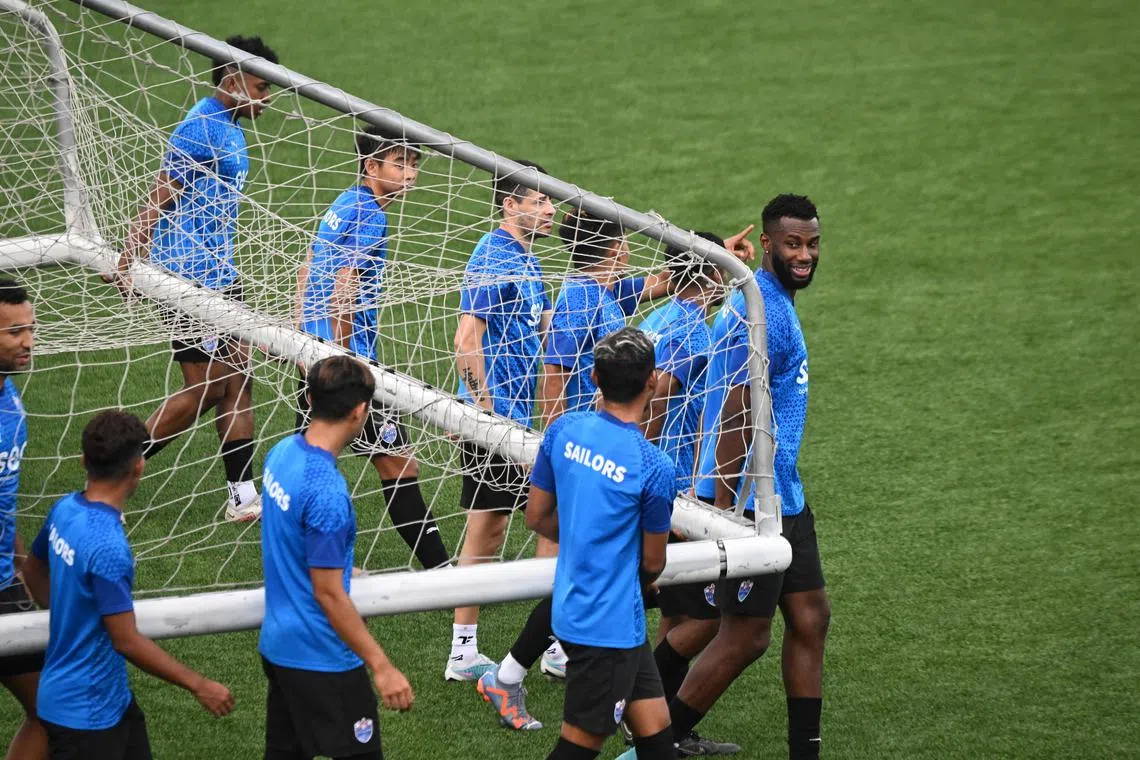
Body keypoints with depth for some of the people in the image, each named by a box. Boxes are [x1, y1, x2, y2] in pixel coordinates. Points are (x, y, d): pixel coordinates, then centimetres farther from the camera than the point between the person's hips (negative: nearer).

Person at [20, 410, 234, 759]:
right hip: (85, 714, -9)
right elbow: (127, 641, -25)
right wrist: (198, 685, -17)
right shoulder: (107, 546, -29)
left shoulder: (65, 509, -2)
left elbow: (33, 570, 17)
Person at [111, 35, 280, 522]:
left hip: (219, 276, 10)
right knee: (205, 389, -7)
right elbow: (159, 200, -19)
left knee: (237, 381, 7)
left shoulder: (230, 130, 15)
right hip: (190, 278, -10)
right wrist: (129, 264, -23)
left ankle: (242, 497, 10)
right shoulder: (202, 128, -15)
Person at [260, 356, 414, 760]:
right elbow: (328, 594, -23)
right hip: (321, 660, -9)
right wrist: (382, 667, -19)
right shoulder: (326, 492, -26)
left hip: (278, 646, 9)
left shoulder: (282, 453, 0)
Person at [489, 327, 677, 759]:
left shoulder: (564, 430, -3)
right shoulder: (655, 467, -20)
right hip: (612, 623, -7)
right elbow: (653, 563, -5)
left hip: (572, 607, 7)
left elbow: (537, 518, 8)